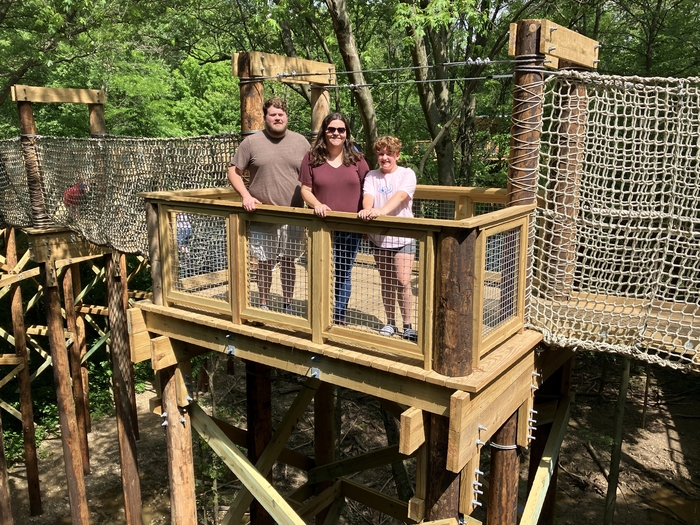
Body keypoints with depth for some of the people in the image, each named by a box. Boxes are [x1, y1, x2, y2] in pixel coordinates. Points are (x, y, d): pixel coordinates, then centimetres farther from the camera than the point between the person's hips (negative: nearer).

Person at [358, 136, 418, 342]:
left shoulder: (407, 174, -4)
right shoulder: (372, 176, 6)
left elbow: (400, 196, -22)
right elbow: (368, 195, -12)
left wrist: (382, 211, -40)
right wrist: (367, 209, -36)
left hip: (402, 236, -3)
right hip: (379, 237, 3)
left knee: (403, 282, -6)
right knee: (387, 282, 11)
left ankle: (407, 325, 8)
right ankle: (390, 323, 24)